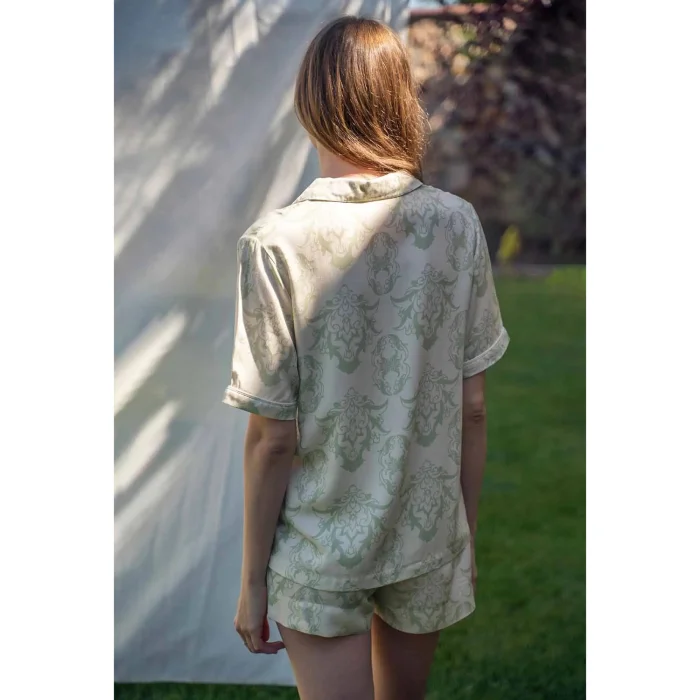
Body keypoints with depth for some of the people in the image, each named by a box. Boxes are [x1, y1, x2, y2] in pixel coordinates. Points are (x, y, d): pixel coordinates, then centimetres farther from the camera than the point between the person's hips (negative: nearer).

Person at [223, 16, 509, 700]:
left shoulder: (276, 244, -19)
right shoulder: (458, 224, -10)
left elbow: (272, 438, -15)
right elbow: (473, 408, -3)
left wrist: (252, 578, -2)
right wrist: (467, 536, 12)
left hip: (319, 554, -3)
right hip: (429, 536, 3)